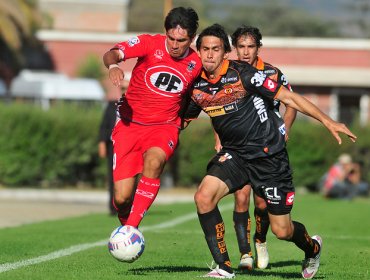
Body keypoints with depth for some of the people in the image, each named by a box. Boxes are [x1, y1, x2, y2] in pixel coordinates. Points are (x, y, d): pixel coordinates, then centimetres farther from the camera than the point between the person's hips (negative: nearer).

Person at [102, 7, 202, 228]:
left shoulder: (196, 64, 1)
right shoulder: (150, 44, -7)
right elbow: (112, 54, -20)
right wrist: (113, 65, -41)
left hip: (164, 127, 1)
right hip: (130, 124, 0)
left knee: (154, 160, -36)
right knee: (122, 198, -9)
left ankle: (131, 228, -33)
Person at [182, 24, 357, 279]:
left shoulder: (242, 73, -16)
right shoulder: (196, 87, -2)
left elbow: (289, 98, -12)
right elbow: (182, 121, 17)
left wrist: (328, 121, -14)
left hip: (268, 154, -4)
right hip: (234, 154, 4)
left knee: (282, 230, 0)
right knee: (204, 196, -23)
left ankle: (312, 248, 37)